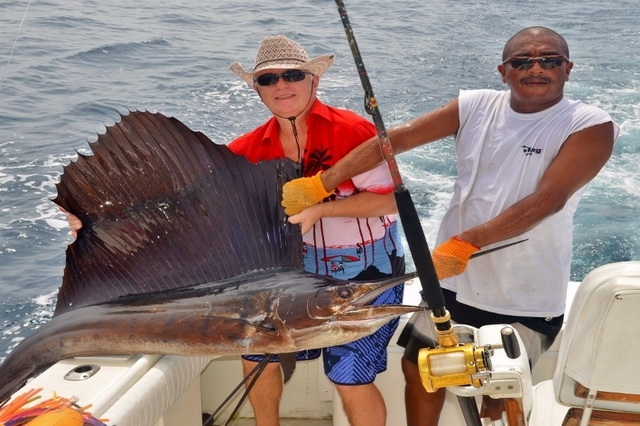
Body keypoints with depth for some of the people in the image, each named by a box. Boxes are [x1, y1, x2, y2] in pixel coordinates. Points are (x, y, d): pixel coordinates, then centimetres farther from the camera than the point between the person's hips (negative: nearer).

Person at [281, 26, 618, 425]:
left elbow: (547, 200, -25)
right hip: (455, 279, 4)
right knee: (419, 368, 15)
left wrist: (464, 243, -35)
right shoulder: (475, 106, -2)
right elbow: (395, 139, -8)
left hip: (525, 298, -4)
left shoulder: (591, 126, -12)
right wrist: (320, 184, -14)